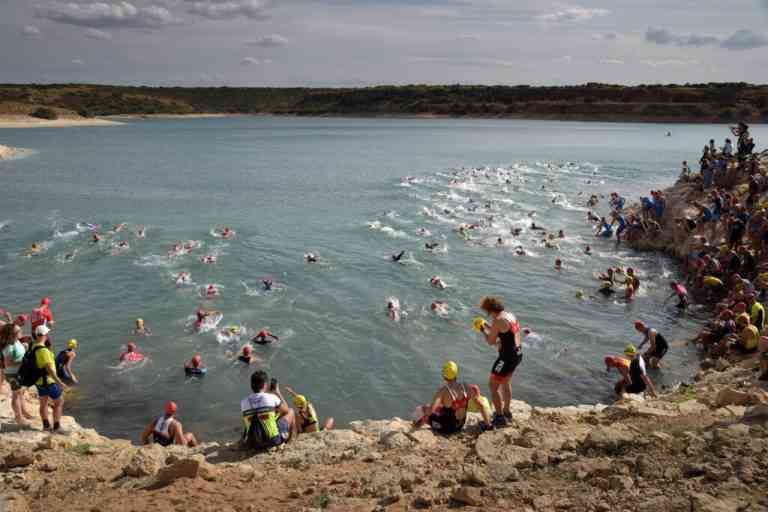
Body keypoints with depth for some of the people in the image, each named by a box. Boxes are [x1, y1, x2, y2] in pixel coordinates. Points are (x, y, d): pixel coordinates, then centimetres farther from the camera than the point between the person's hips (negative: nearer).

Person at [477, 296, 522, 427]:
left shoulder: (497, 320, -19)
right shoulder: (510, 315, 8)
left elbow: (491, 342, -13)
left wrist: (484, 331, 4)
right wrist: (489, 328, 21)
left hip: (508, 357, -10)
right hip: (518, 353, 10)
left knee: (493, 385, 1)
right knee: (506, 382, 28)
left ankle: (500, 417, 6)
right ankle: (506, 411, 44)